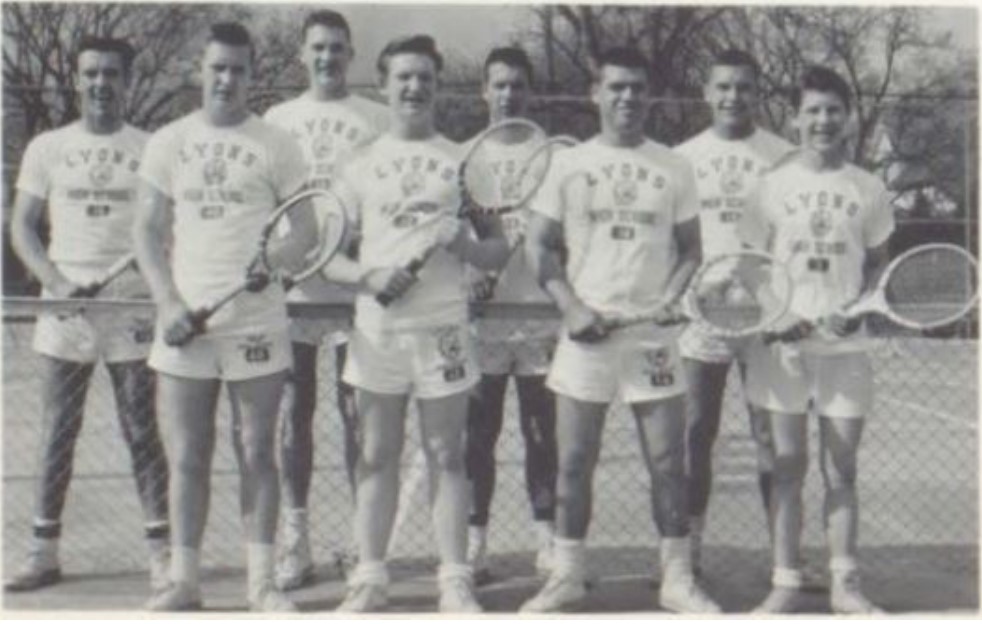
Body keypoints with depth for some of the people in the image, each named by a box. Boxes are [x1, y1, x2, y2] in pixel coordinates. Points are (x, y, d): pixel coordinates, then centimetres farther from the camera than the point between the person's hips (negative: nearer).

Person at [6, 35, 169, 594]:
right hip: (64, 315, 2)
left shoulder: (151, 149, 4)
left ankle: (162, 553, 6)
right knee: (58, 434, 6)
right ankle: (45, 553, 13)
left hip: (133, 313, -2)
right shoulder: (48, 148, 8)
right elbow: (22, 227, 7)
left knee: (142, 433, 1)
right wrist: (56, 282, -9)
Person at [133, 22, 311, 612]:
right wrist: (169, 303, -5)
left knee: (257, 453, 2)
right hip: (184, 323, 2)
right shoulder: (169, 142, 9)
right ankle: (184, 579, 13)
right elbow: (149, 230, 9)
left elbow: (305, 229, 5)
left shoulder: (276, 144, 4)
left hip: (257, 324, -2)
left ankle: (262, 581, 10)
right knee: (188, 457, 5)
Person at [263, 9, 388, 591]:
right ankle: (296, 543, 11)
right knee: (295, 411, 4)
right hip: (292, 282, 2)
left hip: (357, 283, -2)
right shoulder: (278, 118, 12)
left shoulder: (376, 118, 6)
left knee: (359, 412, 1)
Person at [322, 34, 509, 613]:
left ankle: (456, 580, 8)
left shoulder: (461, 160, 7)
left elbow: (499, 252, 6)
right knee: (377, 457, 6)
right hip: (377, 327, 1)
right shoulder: (361, 165, 10)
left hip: (443, 327, -1)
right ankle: (369, 577, 13)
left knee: (447, 456, 2)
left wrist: (464, 244, -15)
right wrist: (368, 276, -11)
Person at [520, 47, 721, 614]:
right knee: (575, 461, 4)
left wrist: (672, 295, -8)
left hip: (653, 333, 0)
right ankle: (568, 575, 16)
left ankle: (678, 577, 11)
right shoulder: (569, 164, 5)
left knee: (667, 461, 1)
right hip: (585, 330, 0)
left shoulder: (673, 169, 7)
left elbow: (690, 248, 11)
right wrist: (573, 308, -8)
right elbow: (540, 246, 5)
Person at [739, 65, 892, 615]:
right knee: (789, 466, 4)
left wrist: (858, 308, -7)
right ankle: (786, 583, 10)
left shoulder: (869, 189, 3)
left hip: (845, 346, 1)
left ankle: (844, 583, 14)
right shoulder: (775, 185, 1)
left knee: (842, 468, 6)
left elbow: (878, 264, 12)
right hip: (783, 343, -1)